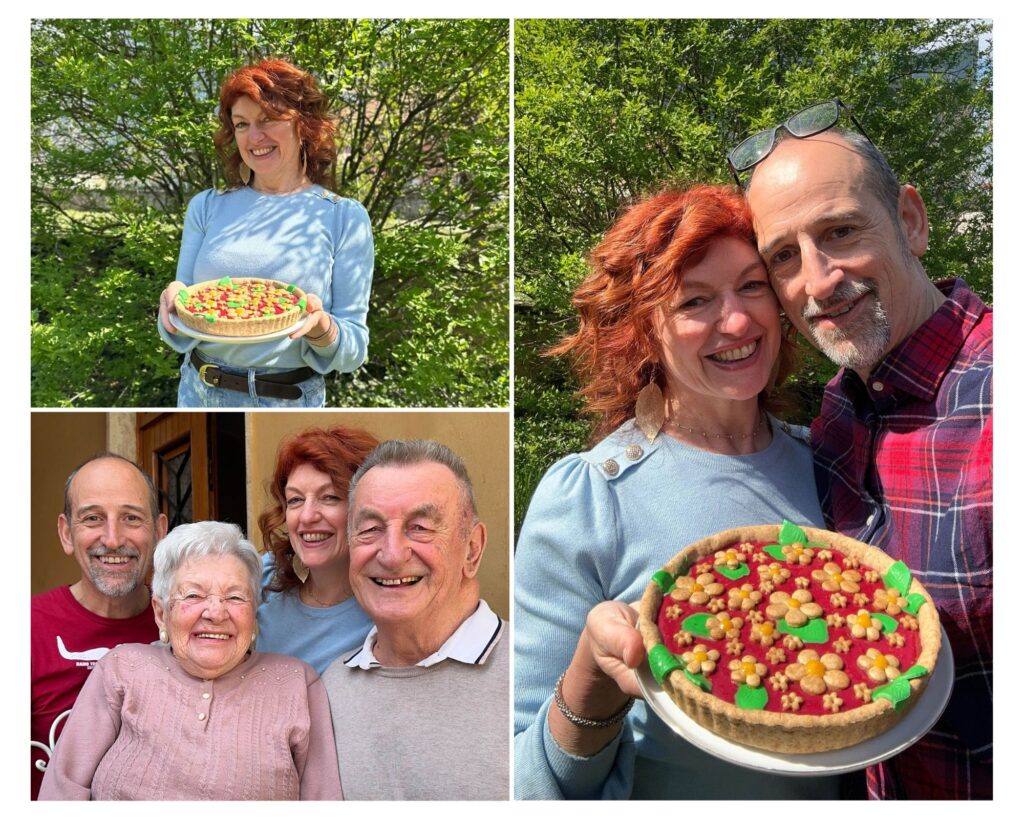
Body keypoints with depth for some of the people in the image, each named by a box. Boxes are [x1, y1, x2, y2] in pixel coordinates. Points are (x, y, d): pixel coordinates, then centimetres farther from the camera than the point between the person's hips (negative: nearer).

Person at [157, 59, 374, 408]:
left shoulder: (345, 217, -7)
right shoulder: (206, 207, 0)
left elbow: (354, 350, -7)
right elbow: (181, 337, 0)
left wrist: (321, 327, -28)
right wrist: (175, 306, -21)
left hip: (288, 402, -2)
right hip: (198, 393, 3)